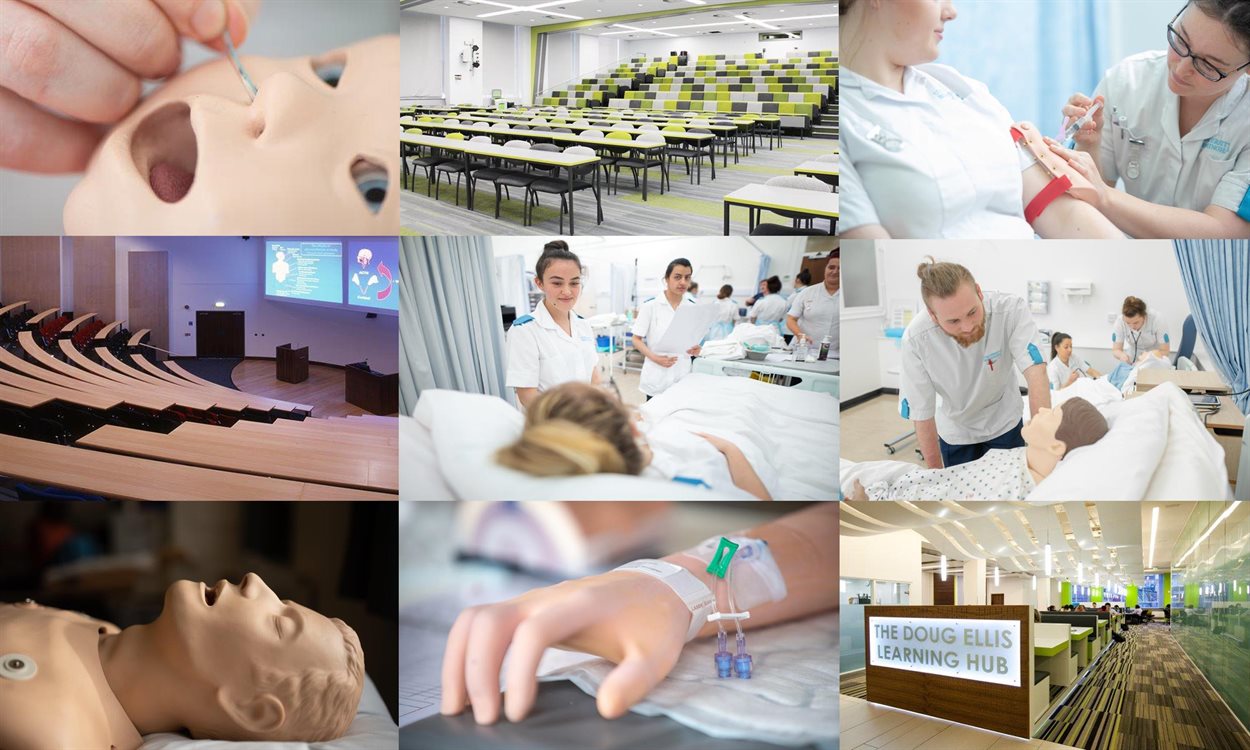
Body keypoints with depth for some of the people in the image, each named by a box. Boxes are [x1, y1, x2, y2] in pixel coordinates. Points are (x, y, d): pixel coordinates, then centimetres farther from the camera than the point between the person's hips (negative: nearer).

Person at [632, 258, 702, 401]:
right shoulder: (650, 305, -6)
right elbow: (637, 340, -3)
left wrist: (696, 349, -11)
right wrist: (655, 357, -19)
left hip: (683, 376, 3)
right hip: (657, 378, -3)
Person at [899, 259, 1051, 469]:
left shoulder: (1011, 310, -30)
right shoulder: (915, 339, -29)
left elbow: (1036, 373, -40)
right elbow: (921, 413, -20)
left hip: (1004, 426, 1)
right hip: (955, 434, 0)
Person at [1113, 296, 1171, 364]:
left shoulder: (1157, 320, -23)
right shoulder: (1120, 321, -19)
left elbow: (1165, 351, -18)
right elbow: (1115, 350, -14)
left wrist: (1149, 355, -38)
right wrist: (1122, 355, -37)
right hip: (1131, 364, 2)